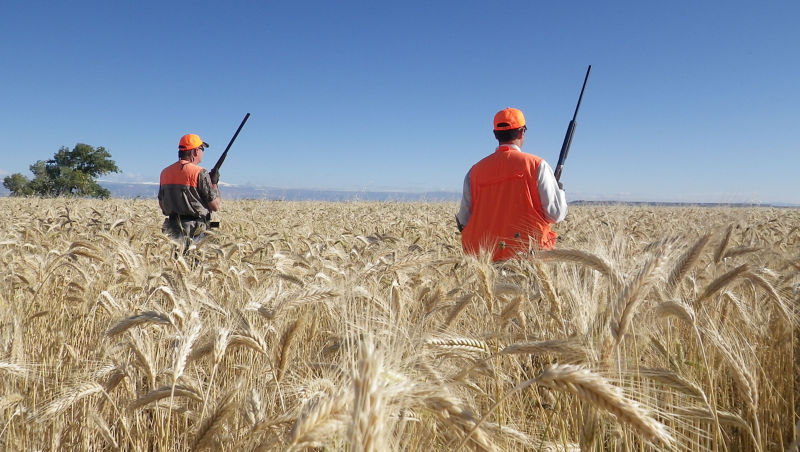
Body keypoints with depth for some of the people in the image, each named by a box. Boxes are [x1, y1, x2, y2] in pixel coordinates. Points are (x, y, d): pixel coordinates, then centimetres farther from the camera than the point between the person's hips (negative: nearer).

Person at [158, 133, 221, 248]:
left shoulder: (165, 172, 9)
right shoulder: (200, 173, -12)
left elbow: (161, 204, 18)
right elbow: (215, 206, -9)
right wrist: (214, 183, 4)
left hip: (172, 229, 7)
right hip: (196, 231, -6)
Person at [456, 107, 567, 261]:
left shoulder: (475, 171, 8)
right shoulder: (536, 165, -1)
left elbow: (463, 221, 9)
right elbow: (556, 214, -2)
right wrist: (560, 189, 19)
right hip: (529, 253, -3)